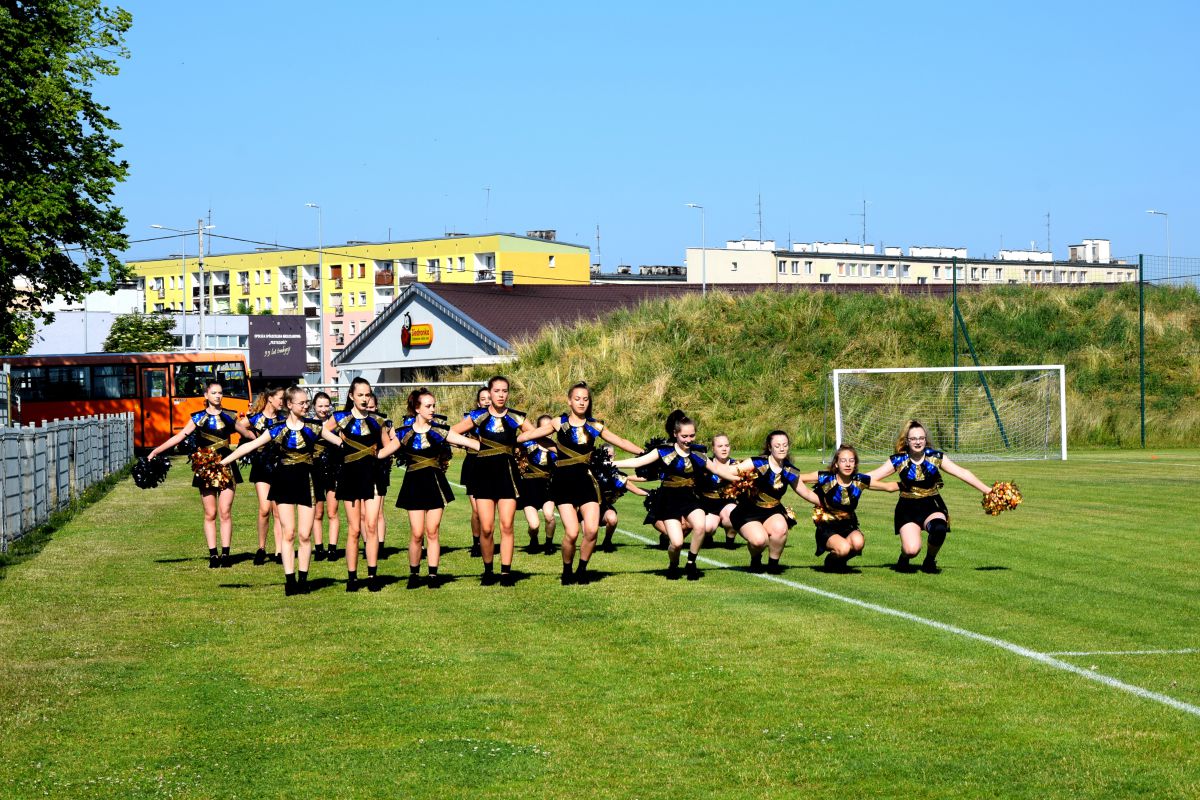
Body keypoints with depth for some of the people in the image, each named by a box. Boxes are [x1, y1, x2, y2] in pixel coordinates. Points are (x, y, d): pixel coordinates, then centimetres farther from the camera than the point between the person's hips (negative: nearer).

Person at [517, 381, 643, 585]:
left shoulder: (595, 426, 9)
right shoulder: (559, 423, 3)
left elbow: (622, 442, 16)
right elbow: (530, 434, 2)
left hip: (586, 481, 2)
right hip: (564, 482, -2)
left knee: (592, 529, -14)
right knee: (571, 532, -13)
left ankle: (582, 569, 10)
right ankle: (567, 571, 12)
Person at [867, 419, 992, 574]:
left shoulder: (936, 457, -1)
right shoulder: (898, 461, -4)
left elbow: (962, 473, 1)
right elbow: (872, 476, -3)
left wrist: (988, 491, 0)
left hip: (932, 506, 1)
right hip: (908, 509, -1)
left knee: (939, 529, -33)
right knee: (912, 550, -22)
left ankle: (930, 561, 0)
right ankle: (903, 561, 18)